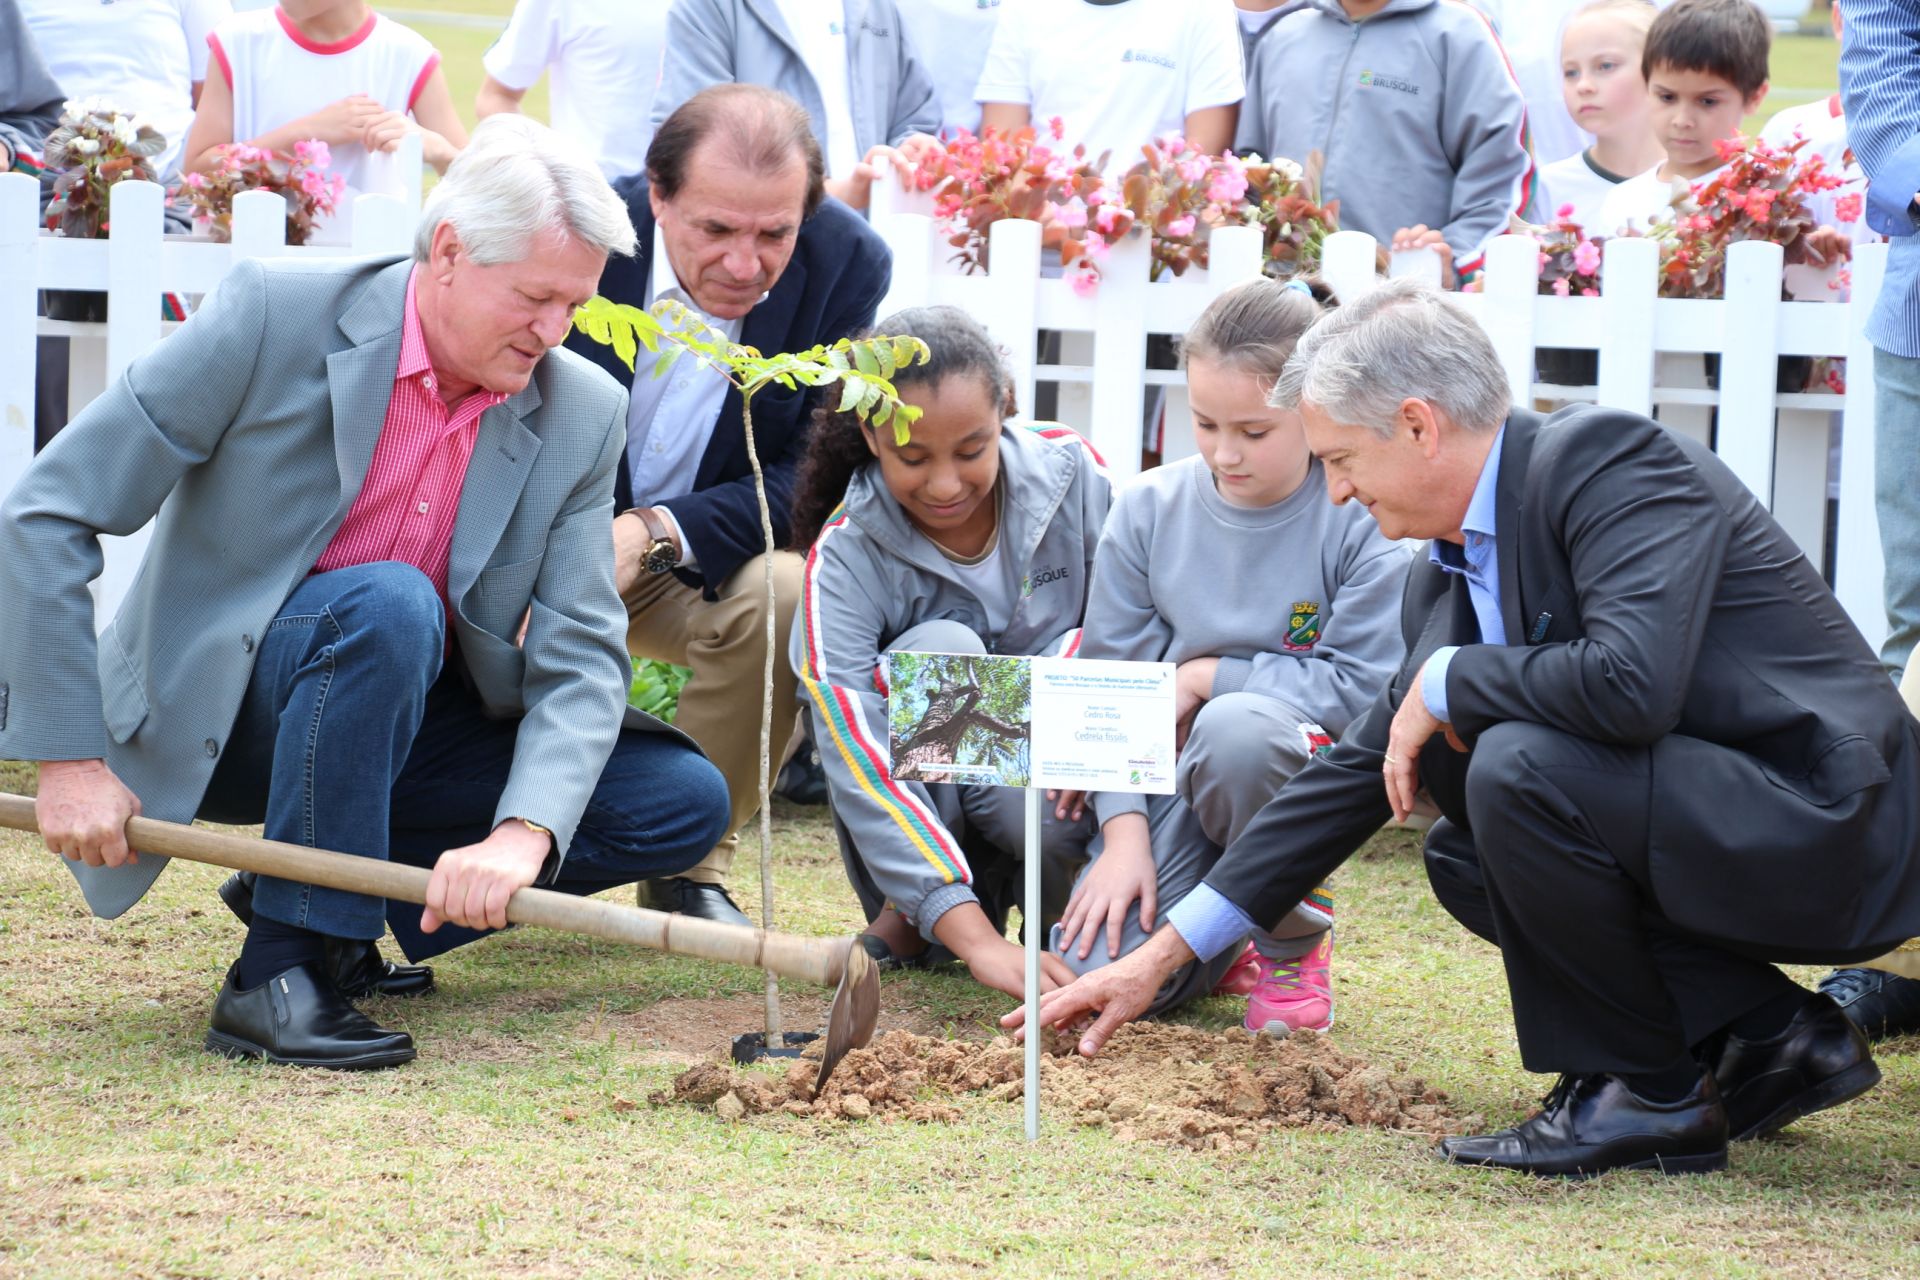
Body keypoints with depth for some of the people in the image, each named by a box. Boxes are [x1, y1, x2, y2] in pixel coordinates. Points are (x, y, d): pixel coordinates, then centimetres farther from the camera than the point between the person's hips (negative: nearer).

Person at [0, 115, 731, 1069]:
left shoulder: (582, 414, -6)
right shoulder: (271, 317, -18)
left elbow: (578, 659, -11)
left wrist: (522, 833, -31)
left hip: (407, 719, 5)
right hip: (207, 715, -5)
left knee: (683, 802, -10)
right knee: (390, 605, -36)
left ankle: (333, 891, -1)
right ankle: (280, 973, -27)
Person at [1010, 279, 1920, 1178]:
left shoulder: (1607, 461, -17)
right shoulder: (1446, 577, 10)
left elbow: (1632, 681, -33)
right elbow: (1364, 769, 17)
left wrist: (1449, 682, -14)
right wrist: (1164, 954, 17)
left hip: (1827, 822, -10)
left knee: (1519, 767, -24)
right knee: (1462, 858, 18)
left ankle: (1641, 1094, -8)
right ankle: (1774, 1039, 9)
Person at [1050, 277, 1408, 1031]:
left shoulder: (1359, 521, -11)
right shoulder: (1149, 509, 0)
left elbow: (1362, 689, -15)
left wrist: (1206, 677, -10)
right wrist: (1125, 834, -11)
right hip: (1171, 779, 3)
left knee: (1235, 727, -39)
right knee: (1092, 979, -19)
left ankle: (1294, 944, -10)